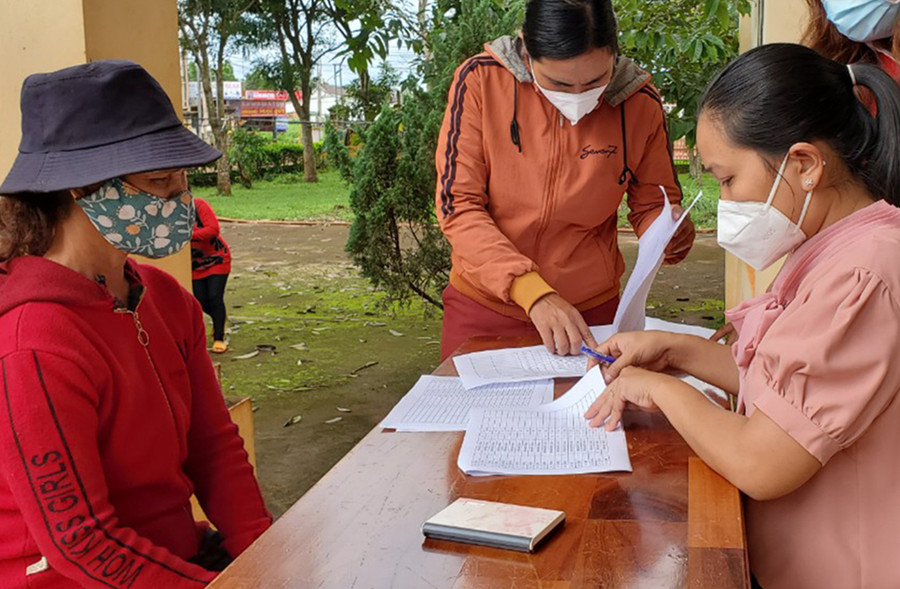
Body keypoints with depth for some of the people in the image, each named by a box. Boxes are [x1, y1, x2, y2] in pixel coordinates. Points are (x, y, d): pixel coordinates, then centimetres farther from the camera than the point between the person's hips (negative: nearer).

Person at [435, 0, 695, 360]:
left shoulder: (640, 104, -11)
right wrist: (534, 292, -28)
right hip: (483, 308, 0)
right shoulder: (480, 80, -16)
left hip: (591, 313, 1)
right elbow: (458, 207, -18)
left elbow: (651, 206, 2)